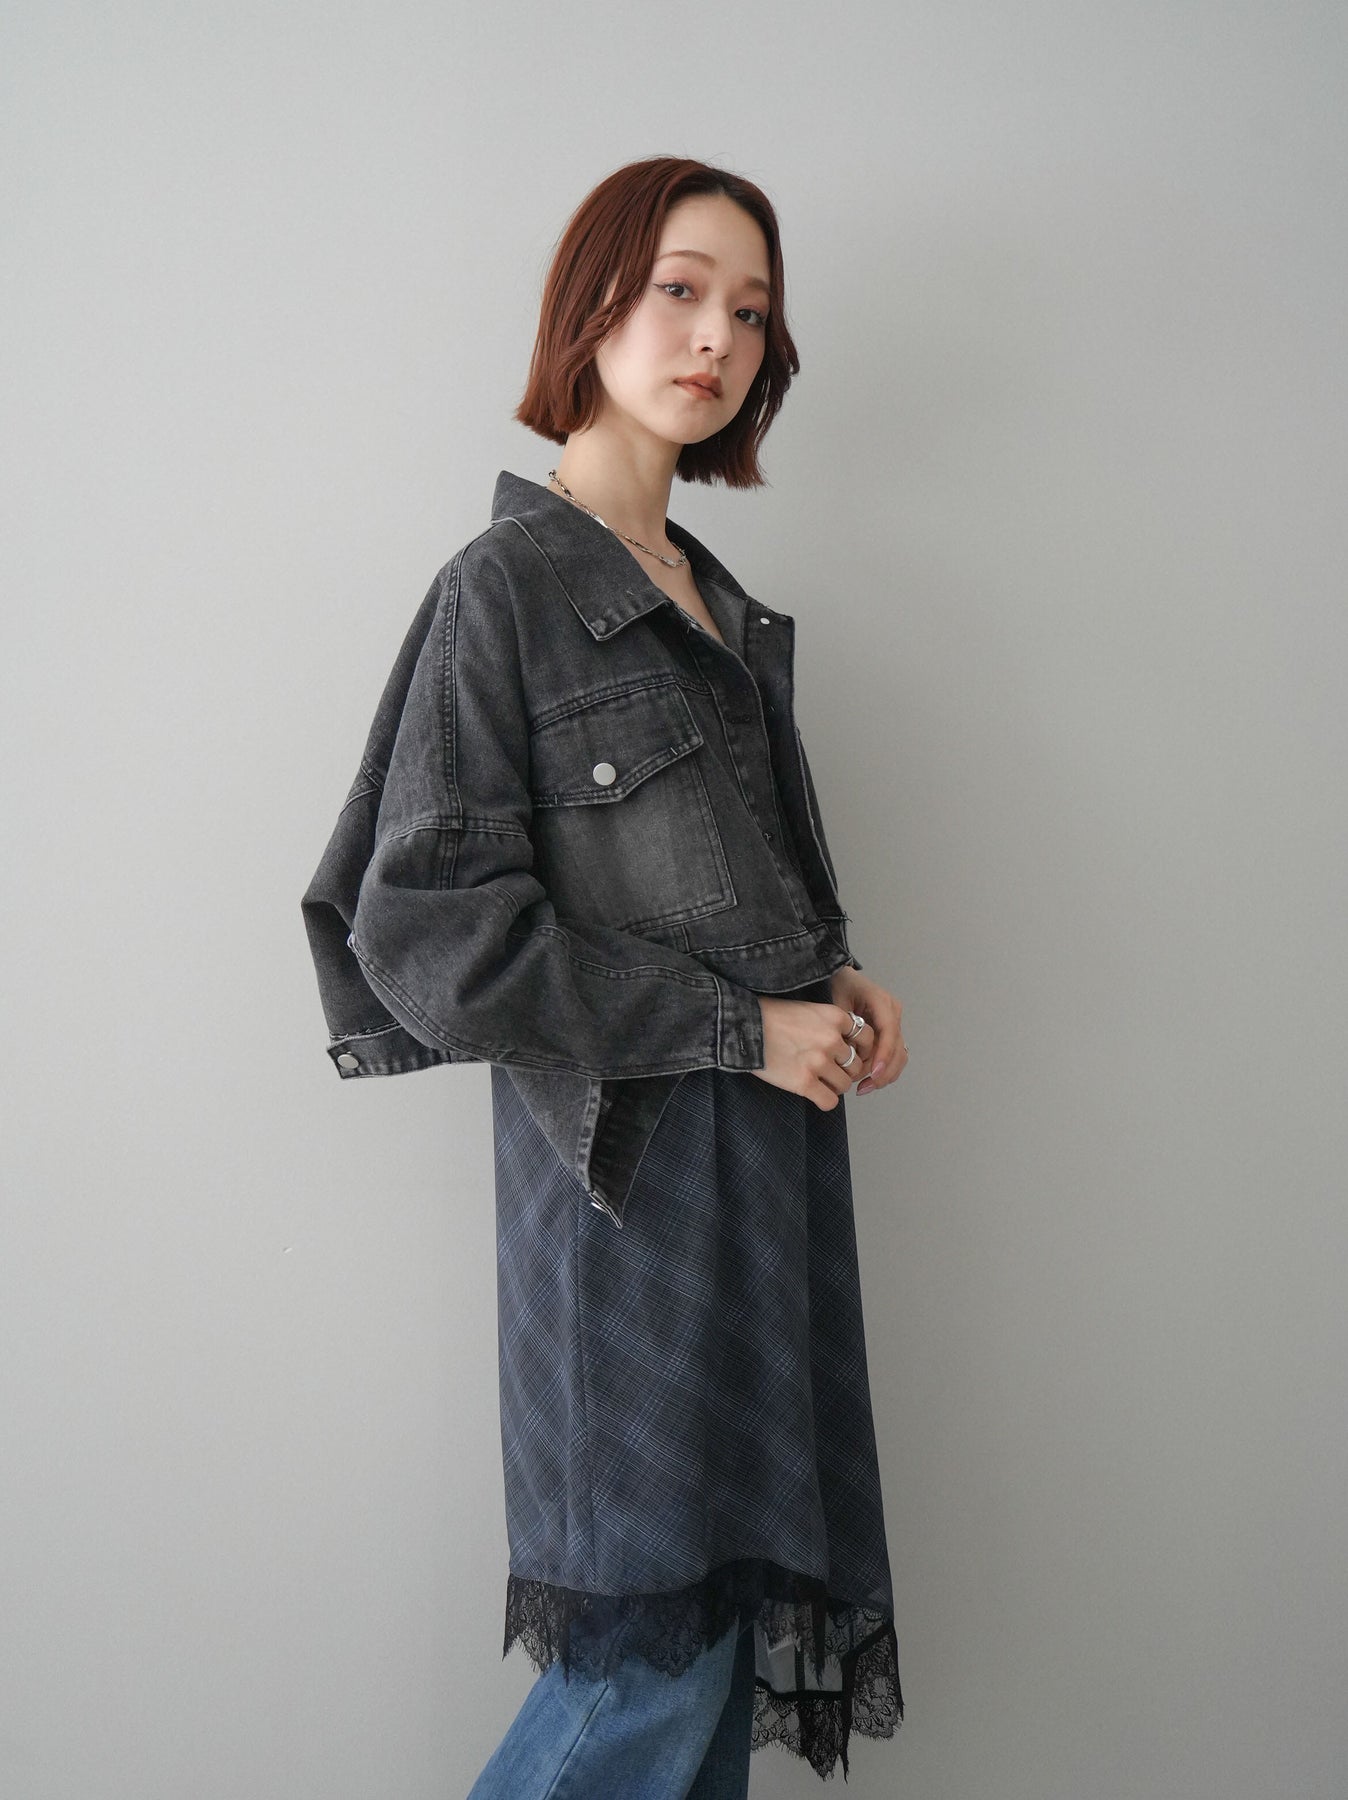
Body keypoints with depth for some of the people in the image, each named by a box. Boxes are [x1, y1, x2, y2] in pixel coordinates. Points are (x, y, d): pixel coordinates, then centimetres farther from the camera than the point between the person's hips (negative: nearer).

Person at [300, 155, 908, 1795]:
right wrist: (739, 1024, -14)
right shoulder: (503, 590, -9)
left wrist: (835, 980, 3)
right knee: (653, 1653, -1)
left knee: (734, 1599, 13)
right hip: (629, 1166, -7)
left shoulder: (725, 610, 14)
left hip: (770, 1148, 8)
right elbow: (429, 931, -16)